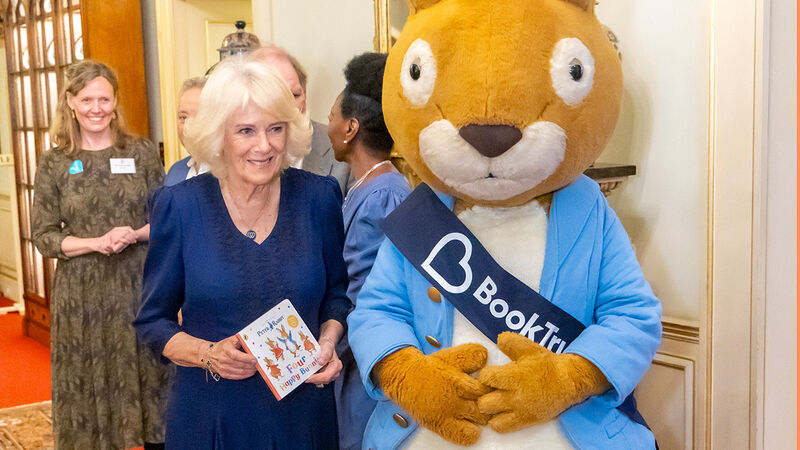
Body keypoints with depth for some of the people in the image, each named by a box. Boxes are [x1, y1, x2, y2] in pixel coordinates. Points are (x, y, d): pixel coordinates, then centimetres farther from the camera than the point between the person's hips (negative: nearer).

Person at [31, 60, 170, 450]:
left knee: (149, 379, 6)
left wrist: (135, 234, -14)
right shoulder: (54, 164, 2)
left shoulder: (142, 152, 3)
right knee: (89, 388, 6)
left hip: (140, 286, 0)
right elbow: (44, 238, 1)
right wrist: (95, 243, -15)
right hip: (83, 293, 0)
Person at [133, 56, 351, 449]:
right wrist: (208, 354, -18)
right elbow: (152, 320, -2)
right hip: (209, 418, -1)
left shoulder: (319, 197, -4)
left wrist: (327, 341, -9)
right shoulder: (179, 205, -9)